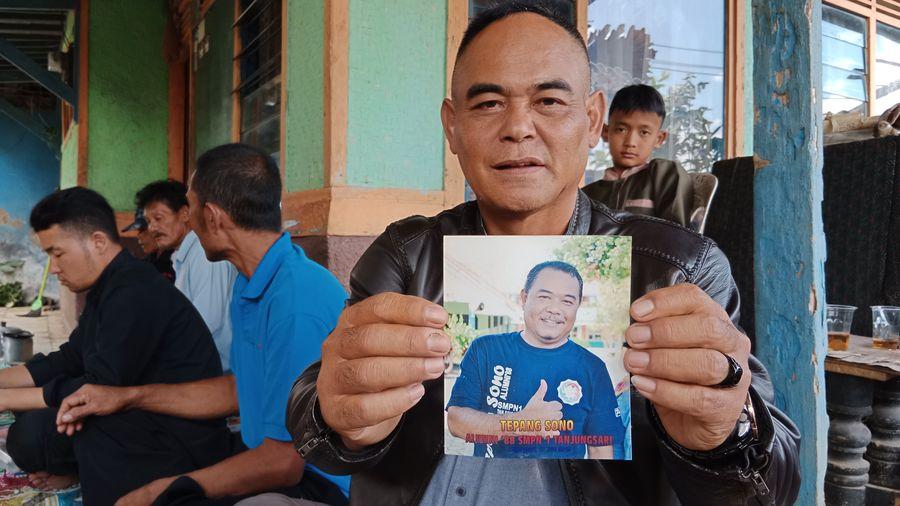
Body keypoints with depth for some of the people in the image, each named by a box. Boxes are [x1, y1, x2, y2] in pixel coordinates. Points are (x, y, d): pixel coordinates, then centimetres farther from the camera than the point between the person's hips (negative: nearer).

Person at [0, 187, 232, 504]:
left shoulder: (135, 294, -23)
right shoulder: (109, 289, 11)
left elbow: (101, 390, -24)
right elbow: (67, 361, 16)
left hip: (178, 445, -10)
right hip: (147, 420, 10)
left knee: (32, 432, -21)